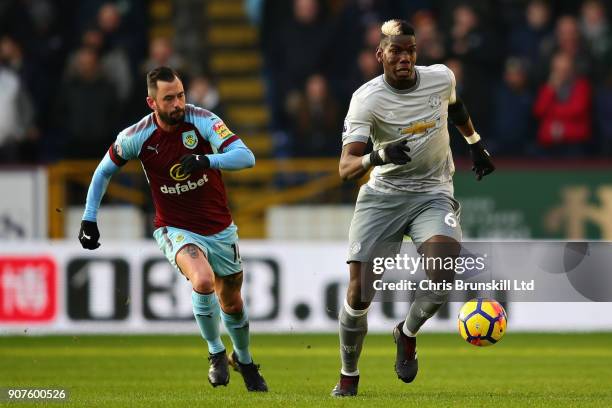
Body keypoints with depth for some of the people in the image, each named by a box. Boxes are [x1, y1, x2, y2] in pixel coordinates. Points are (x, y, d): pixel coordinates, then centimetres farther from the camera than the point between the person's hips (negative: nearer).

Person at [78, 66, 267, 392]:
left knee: (232, 303, 15)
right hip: (176, 229, -2)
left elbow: (246, 157, -27)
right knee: (203, 281, -31)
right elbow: (105, 170, 5)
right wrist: (89, 218, 3)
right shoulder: (137, 137, -14)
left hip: (219, 228, 2)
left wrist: (207, 160, -44)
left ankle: (244, 361, 45)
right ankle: (216, 354, -8)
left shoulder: (202, 120, -17)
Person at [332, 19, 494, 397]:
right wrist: (379, 156, -45)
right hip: (382, 195, -1)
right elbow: (346, 167, -26)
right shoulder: (366, 99, -17)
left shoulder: (441, 78, -6)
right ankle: (348, 375, 18)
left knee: (443, 276, -26)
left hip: (432, 194, 1)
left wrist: (476, 145, 31)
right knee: (359, 293, -8)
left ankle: (408, 334, 6)